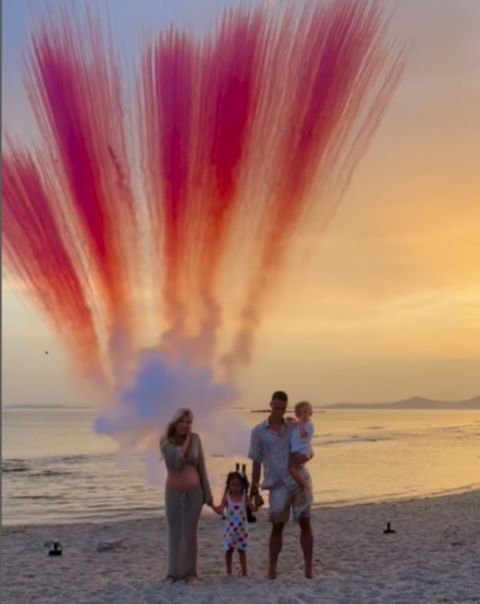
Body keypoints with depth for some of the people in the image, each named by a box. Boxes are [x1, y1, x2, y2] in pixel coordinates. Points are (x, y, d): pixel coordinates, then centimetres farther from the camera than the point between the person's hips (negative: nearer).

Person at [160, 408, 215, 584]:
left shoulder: (195, 439, -5)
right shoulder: (165, 441, -9)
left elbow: (201, 467, -1)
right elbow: (179, 459, -25)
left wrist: (208, 495, 0)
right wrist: (187, 439, -17)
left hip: (194, 492, 0)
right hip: (173, 493, 0)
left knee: (190, 533, 0)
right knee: (175, 533, 6)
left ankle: (190, 572, 10)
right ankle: (175, 572, 17)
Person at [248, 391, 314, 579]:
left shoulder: (294, 427, 8)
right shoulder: (258, 432, 3)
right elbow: (256, 463, 5)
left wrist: (306, 456, -12)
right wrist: (254, 490, 3)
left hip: (300, 480, 2)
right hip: (277, 484, -2)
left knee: (305, 523, 1)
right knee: (277, 526, 1)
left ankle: (309, 567, 7)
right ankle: (272, 568, 11)